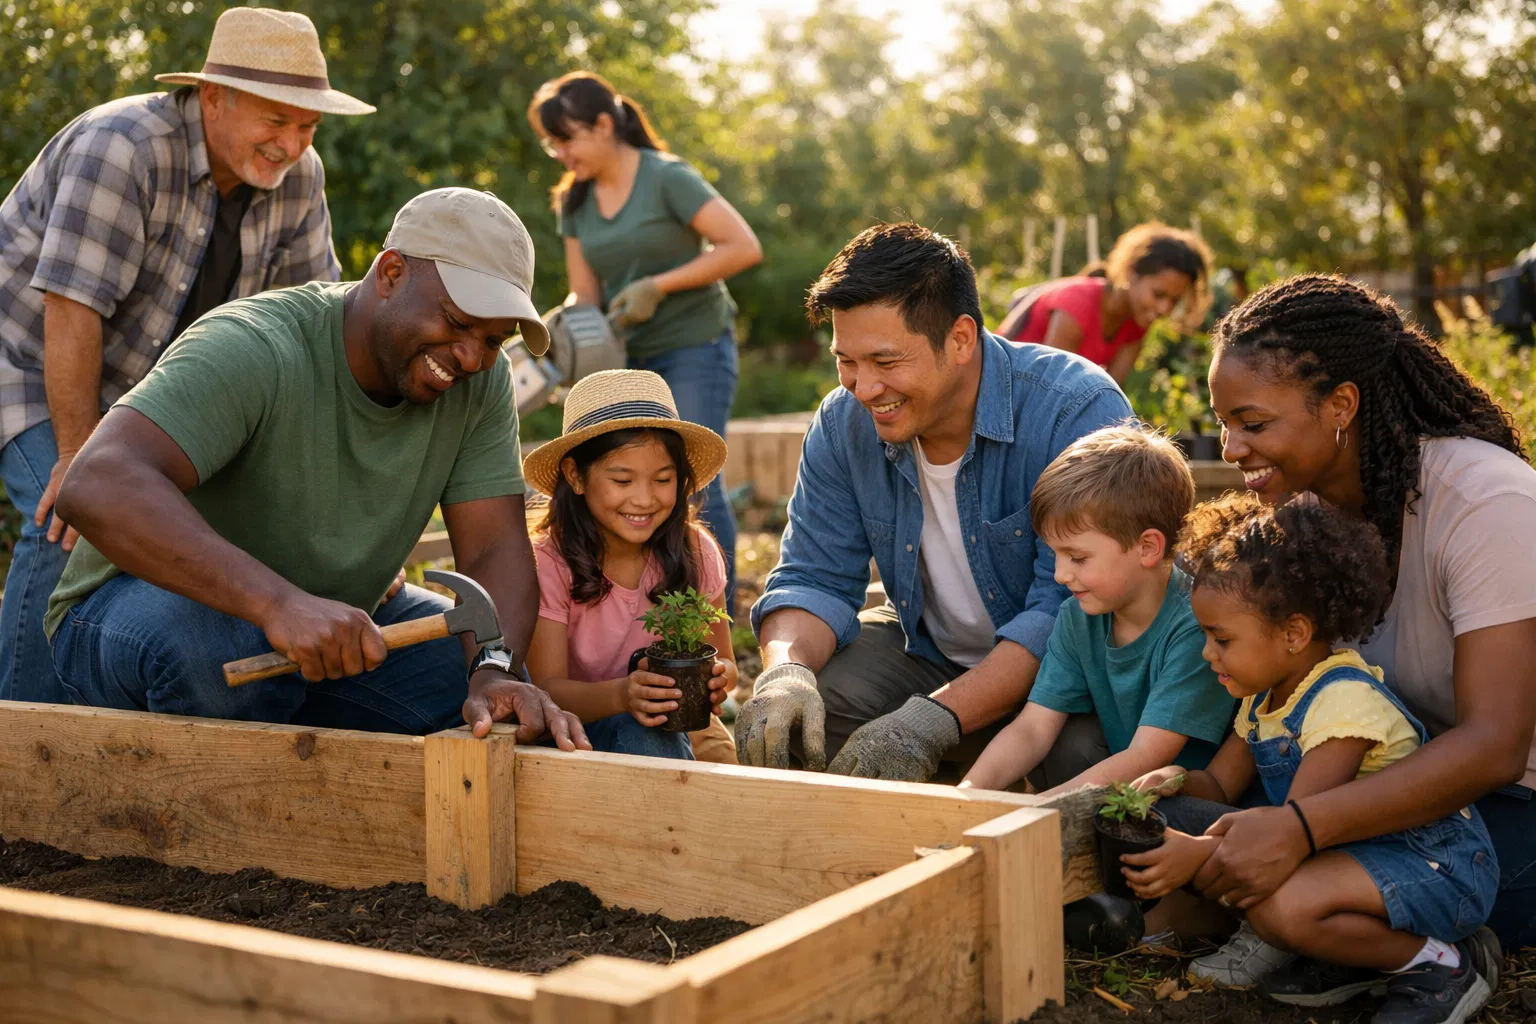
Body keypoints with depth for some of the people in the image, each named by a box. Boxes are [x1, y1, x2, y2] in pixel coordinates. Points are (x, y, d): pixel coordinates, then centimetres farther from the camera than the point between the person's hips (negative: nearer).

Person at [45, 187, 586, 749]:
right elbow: (97, 486, -43)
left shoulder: (481, 384, -10)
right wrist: (280, 601, -55)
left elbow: (495, 550, -15)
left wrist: (496, 671, -37)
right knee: (208, 638, -38)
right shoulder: (254, 350, -29)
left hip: (336, 618, 6)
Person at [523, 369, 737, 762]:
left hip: (683, 729, 3)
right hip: (585, 728, -3)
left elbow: (723, 661, 3)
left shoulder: (695, 552, -6)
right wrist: (621, 695, -41)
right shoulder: (548, 563, -16)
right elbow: (548, 689, -20)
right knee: (637, 733, -33)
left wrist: (718, 677, -23)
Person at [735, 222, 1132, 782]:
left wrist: (936, 718, -38)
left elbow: (1072, 608, -28)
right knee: (784, 716, -20)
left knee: (1085, 747, -35)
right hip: (926, 652, 4)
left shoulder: (1080, 412, -25)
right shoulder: (842, 424, -7)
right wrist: (786, 670, -29)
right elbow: (815, 578, -4)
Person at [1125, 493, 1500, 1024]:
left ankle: (1440, 964, -12)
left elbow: (1295, 825, -28)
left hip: (1434, 863, -9)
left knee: (1281, 904, -36)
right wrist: (1180, 780, -10)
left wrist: (1199, 853, -34)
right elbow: (1222, 784, 12)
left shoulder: (1345, 701, -23)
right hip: (1351, 848, 9)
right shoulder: (1265, 697, 6)